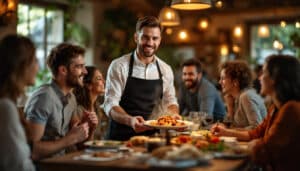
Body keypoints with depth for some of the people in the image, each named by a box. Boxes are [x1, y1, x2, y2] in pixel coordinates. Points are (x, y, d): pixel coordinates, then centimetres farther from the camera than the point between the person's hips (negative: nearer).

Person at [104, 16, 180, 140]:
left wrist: (174, 115, -5)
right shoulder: (118, 66, -4)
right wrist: (130, 120, -28)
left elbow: (170, 102, 18)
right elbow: (110, 104, -9)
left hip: (151, 135, 4)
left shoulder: (166, 70, 8)